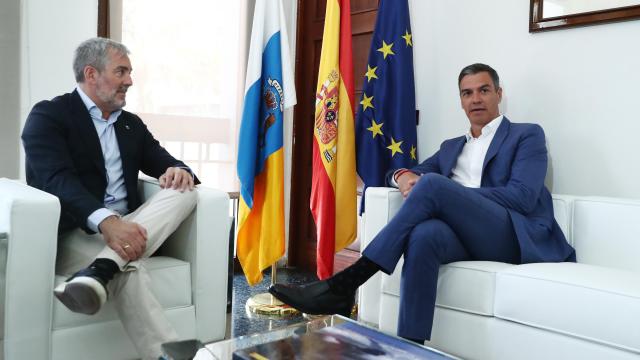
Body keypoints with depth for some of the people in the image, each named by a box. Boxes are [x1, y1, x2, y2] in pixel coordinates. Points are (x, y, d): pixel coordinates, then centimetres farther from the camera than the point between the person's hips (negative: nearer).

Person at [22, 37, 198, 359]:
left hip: (126, 228, 6)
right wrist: (106, 221, -37)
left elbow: (166, 163, 14)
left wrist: (178, 171, -15)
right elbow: (57, 179, -18)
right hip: (74, 234, -6)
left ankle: (100, 270, -39)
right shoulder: (48, 115, -1)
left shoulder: (131, 124, 21)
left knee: (184, 190, -21)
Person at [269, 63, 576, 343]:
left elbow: (523, 196, -5)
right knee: (423, 234, -35)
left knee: (432, 184, -30)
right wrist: (404, 176, -4)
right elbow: (414, 171, 24)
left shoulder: (527, 135, 10)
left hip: (516, 236, -4)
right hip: (467, 237, 4)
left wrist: (443, 192, -11)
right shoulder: (451, 147, 28)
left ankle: (346, 283, -30)